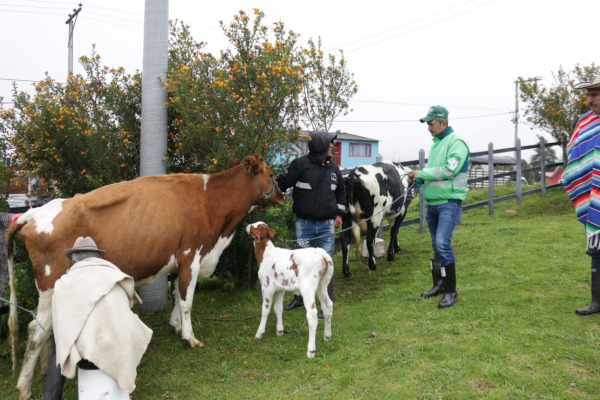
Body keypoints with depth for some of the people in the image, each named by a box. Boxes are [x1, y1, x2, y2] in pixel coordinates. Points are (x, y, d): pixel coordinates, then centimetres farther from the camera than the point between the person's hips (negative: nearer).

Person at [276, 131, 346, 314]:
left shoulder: (333, 168, 7)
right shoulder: (300, 164, -9)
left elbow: (341, 191, 20)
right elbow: (281, 183, -8)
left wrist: (339, 213, 13)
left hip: (327, 225, 2)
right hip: (304, 224, -2)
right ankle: (299, 299, 28)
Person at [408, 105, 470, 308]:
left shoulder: (456, 142, -10)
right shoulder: (436, 143, 16)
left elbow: (450, 170, -20)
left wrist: (422, 173, -15)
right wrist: (420, 178, 1)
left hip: (449, 202, -9)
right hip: (433, 202, 9)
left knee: (442, 243, -17)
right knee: (436, 245, 14)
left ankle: (451, 290, -6)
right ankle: (439, 285, 26)